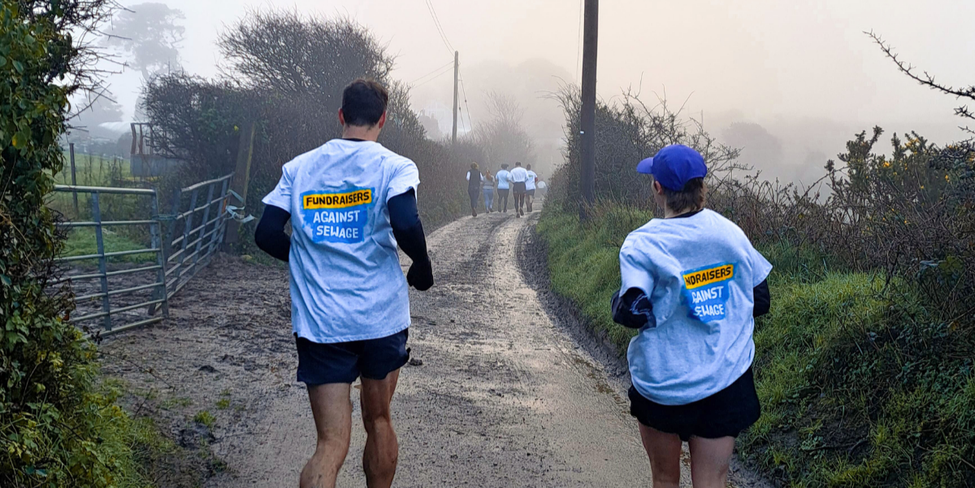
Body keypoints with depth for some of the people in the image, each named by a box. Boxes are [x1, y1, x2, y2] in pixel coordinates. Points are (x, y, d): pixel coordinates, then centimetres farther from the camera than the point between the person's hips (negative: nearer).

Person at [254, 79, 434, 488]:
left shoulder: (299, 167, 6)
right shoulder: (394, 167, -4)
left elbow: (267, 234, 2)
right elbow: (405, 225, -21)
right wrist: (423, 269, -2)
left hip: (318, 324, 1)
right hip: (381, 318, -1)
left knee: (330, 445, 0)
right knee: (378, 421, 21)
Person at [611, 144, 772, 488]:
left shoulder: (642, 244, -13)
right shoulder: (730, 232, 0)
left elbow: (633, 312, -22)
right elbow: (760, 301, 8)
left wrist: (618, 300, -1)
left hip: (663, 382, -2)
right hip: (727, 382, 2)